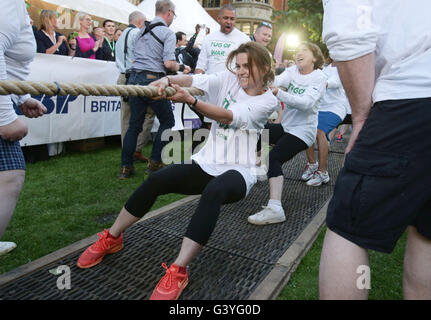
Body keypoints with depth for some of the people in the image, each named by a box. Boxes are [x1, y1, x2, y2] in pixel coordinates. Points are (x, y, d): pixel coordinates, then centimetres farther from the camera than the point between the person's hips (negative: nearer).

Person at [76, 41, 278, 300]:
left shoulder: (268, 100, -3)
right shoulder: (229, 79, 7)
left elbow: (231, 116, -21)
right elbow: (195, 79, -11)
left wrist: (190, 101, -34)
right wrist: (168, 79, -33)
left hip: (239, 171, -3)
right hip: (207, 162, 4)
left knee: (214, 191, -38)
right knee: (156, 180, -19)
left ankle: (178, 272, -30)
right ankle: (111, 238, 3)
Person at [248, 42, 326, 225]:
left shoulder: (319, 78, -9)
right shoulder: (293, 71, 9)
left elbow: (306, 102, -26)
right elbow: (277, 80, -11)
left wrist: (278, 93, -38)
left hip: (303, 131, -8)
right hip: (286, 126, 8)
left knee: (274, 157, -27)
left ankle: (275, 208, -34)